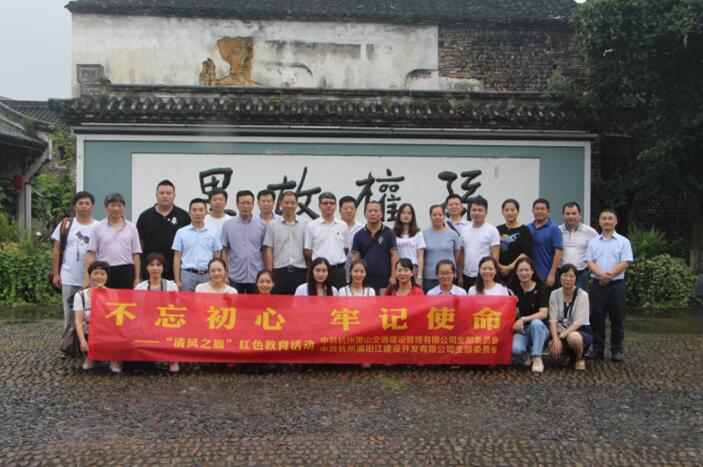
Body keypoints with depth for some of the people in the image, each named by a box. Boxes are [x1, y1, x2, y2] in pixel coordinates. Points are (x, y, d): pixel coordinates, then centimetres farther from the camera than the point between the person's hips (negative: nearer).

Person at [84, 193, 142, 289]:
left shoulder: (131, 227, 8)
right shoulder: (98, 227, 5)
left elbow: (136, 254, 7)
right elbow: (91, 254, 2)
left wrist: (137, 278, 2)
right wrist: (86, 277, -5)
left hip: (126, 272, 1)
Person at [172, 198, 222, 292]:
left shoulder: (212, 233, 7)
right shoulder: (181, 232, 5)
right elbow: (177, 257, 3)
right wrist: (177, 280, -3)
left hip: (207, 276, 1)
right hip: (187, 275, -1)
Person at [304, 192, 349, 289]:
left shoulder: (343, 225, 7)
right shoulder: (312, 226, 0)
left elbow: (346, 249, 14)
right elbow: (307, 250, 2)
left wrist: (337, 260, 9)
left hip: (339, 270, 2)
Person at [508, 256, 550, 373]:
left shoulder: (541, 288, -3)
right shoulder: (513, 289, 3)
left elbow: (543, 314, -14)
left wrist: (523, 319, -25)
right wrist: (515, 324, -14)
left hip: (539, 329, -1)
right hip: (520, 330, 1)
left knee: (536, 323, -37)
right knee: (515, 349, -32)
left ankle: (537, 358, -23)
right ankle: (525, 357, 5)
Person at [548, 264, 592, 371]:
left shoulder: (582, 295, -11)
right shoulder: (555, 294, -2)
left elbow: (578, 322, -18)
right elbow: (553, 320, -9)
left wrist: (561, 336, -27)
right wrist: (555, 339, -26)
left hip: (581, 331, -3)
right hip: (561, 331, 3)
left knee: (573, 337, -39)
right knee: (553, 346, -30)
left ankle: (580, 359, -3)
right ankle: (569, 354, 8)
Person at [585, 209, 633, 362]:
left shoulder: (623, 242, 3)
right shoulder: (593, 242, 10)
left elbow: (625, 263, -6)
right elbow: (589, 262, 1)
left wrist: (610, 275, -17)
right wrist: (601, 274, -17)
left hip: (616, 284, -2)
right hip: (597, 284, 2)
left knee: (617, 319, 2)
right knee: (596, 318, 6)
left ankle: (617, 350, 11)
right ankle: (597, 349, 15)